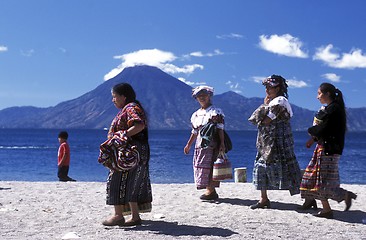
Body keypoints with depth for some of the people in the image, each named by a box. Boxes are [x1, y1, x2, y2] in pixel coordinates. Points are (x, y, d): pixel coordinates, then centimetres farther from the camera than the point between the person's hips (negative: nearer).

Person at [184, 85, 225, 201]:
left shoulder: (216, 112, -3)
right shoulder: (196, 114, 17)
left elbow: (220, 129, -9)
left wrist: (222, 143, -17)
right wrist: (188, 145, 23)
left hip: (211, 145, -7)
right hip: (200, 145, 7)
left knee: (208, 166, -10)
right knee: (199, 167, 5)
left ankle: (210, 190, -5)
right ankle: (211, 191, 13)